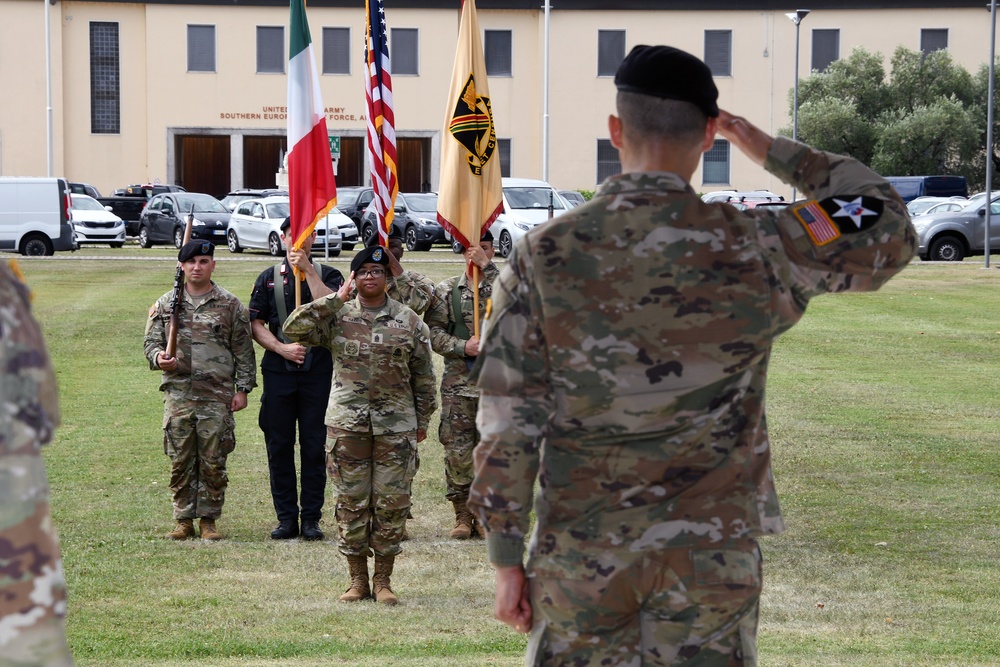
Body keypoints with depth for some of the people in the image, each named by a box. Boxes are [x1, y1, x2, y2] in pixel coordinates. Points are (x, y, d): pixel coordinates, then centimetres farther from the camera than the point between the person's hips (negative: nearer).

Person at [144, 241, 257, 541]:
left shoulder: (230, 306, 5)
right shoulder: (165, 305, 9)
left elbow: (243, 351, 6)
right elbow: (152, 341, 10)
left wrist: (242, 389, 0)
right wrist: (158, 357, -13)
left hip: (217, 396, -1)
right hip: (178, 395, 2)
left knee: (213, 462, 1)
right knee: (180, 461, 4)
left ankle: (208, 519, 11)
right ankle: (184, 520, 13)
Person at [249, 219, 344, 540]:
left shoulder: (328, 275, 7)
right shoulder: (269, 278, 9)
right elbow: (256, 324, 5)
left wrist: (308, 270, -13)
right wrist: (282, 348, -9)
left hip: (318, 372, -1)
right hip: (278, 370, 1)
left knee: (314, 446, 1)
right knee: (279, 446, 3)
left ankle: (311, 517, 8)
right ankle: (286, 517, 11)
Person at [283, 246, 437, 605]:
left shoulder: (409, 321, 5)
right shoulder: (337, 317, 4)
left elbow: (423, 375, 10)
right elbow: (293, 328, -12)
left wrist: (422, 420, 9)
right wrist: (335, 300, -11)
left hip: (396, 425, 0)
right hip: (347, 423, 0)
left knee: (392, 502, 1)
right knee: (351, 501, 3)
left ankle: (383, 579, 12)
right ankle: (357, 578, 14)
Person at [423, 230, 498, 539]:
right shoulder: (446, 290, 6)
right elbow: (433, 332, 0)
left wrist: (486, 265, -21)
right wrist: (463, 346, -14)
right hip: (458, 383, 0)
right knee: (457, 450, -1)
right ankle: (462, 514, 10)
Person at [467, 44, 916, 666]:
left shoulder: (545, 254, -4)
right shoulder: (754, 249, -6)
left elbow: (508, 424, -4)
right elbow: (889, 230, 10)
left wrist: (507, 559, 4)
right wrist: (772, 151, 17)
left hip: (579, 552, 1)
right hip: (712, 556, -1)